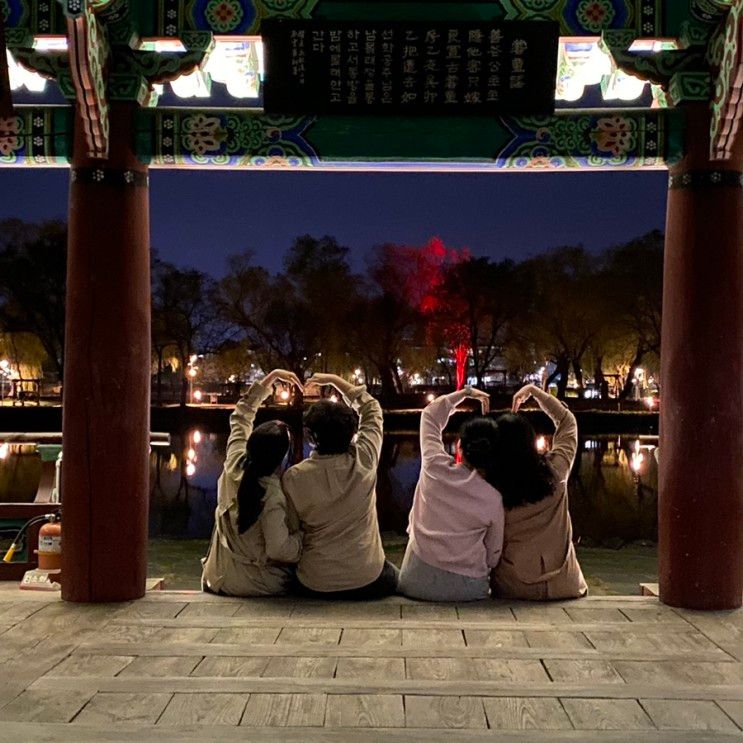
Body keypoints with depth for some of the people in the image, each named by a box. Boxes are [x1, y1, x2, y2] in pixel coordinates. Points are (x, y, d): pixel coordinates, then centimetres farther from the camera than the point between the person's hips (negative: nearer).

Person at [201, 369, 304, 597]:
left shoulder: (234, 465, -10)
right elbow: (279, 550, -29)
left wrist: (271, 377, 7)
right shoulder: (273, 498, -29)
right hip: (256, 585, -6)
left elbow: (241, 416, 4)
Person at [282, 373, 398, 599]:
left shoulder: (293, 477, -16)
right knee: (392, 576, 32)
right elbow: (372, 409, 5)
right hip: (369, 582, -1)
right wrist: (335, 380, 13)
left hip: (314, 586, 1)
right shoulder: (364, 460, -13)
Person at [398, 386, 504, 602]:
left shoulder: (434, 467, -9)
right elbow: (493, 555, 1)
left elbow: (430, 415, 9)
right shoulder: (494, 501, -11)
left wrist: (465, 392, 17)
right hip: (466, 589, 0)